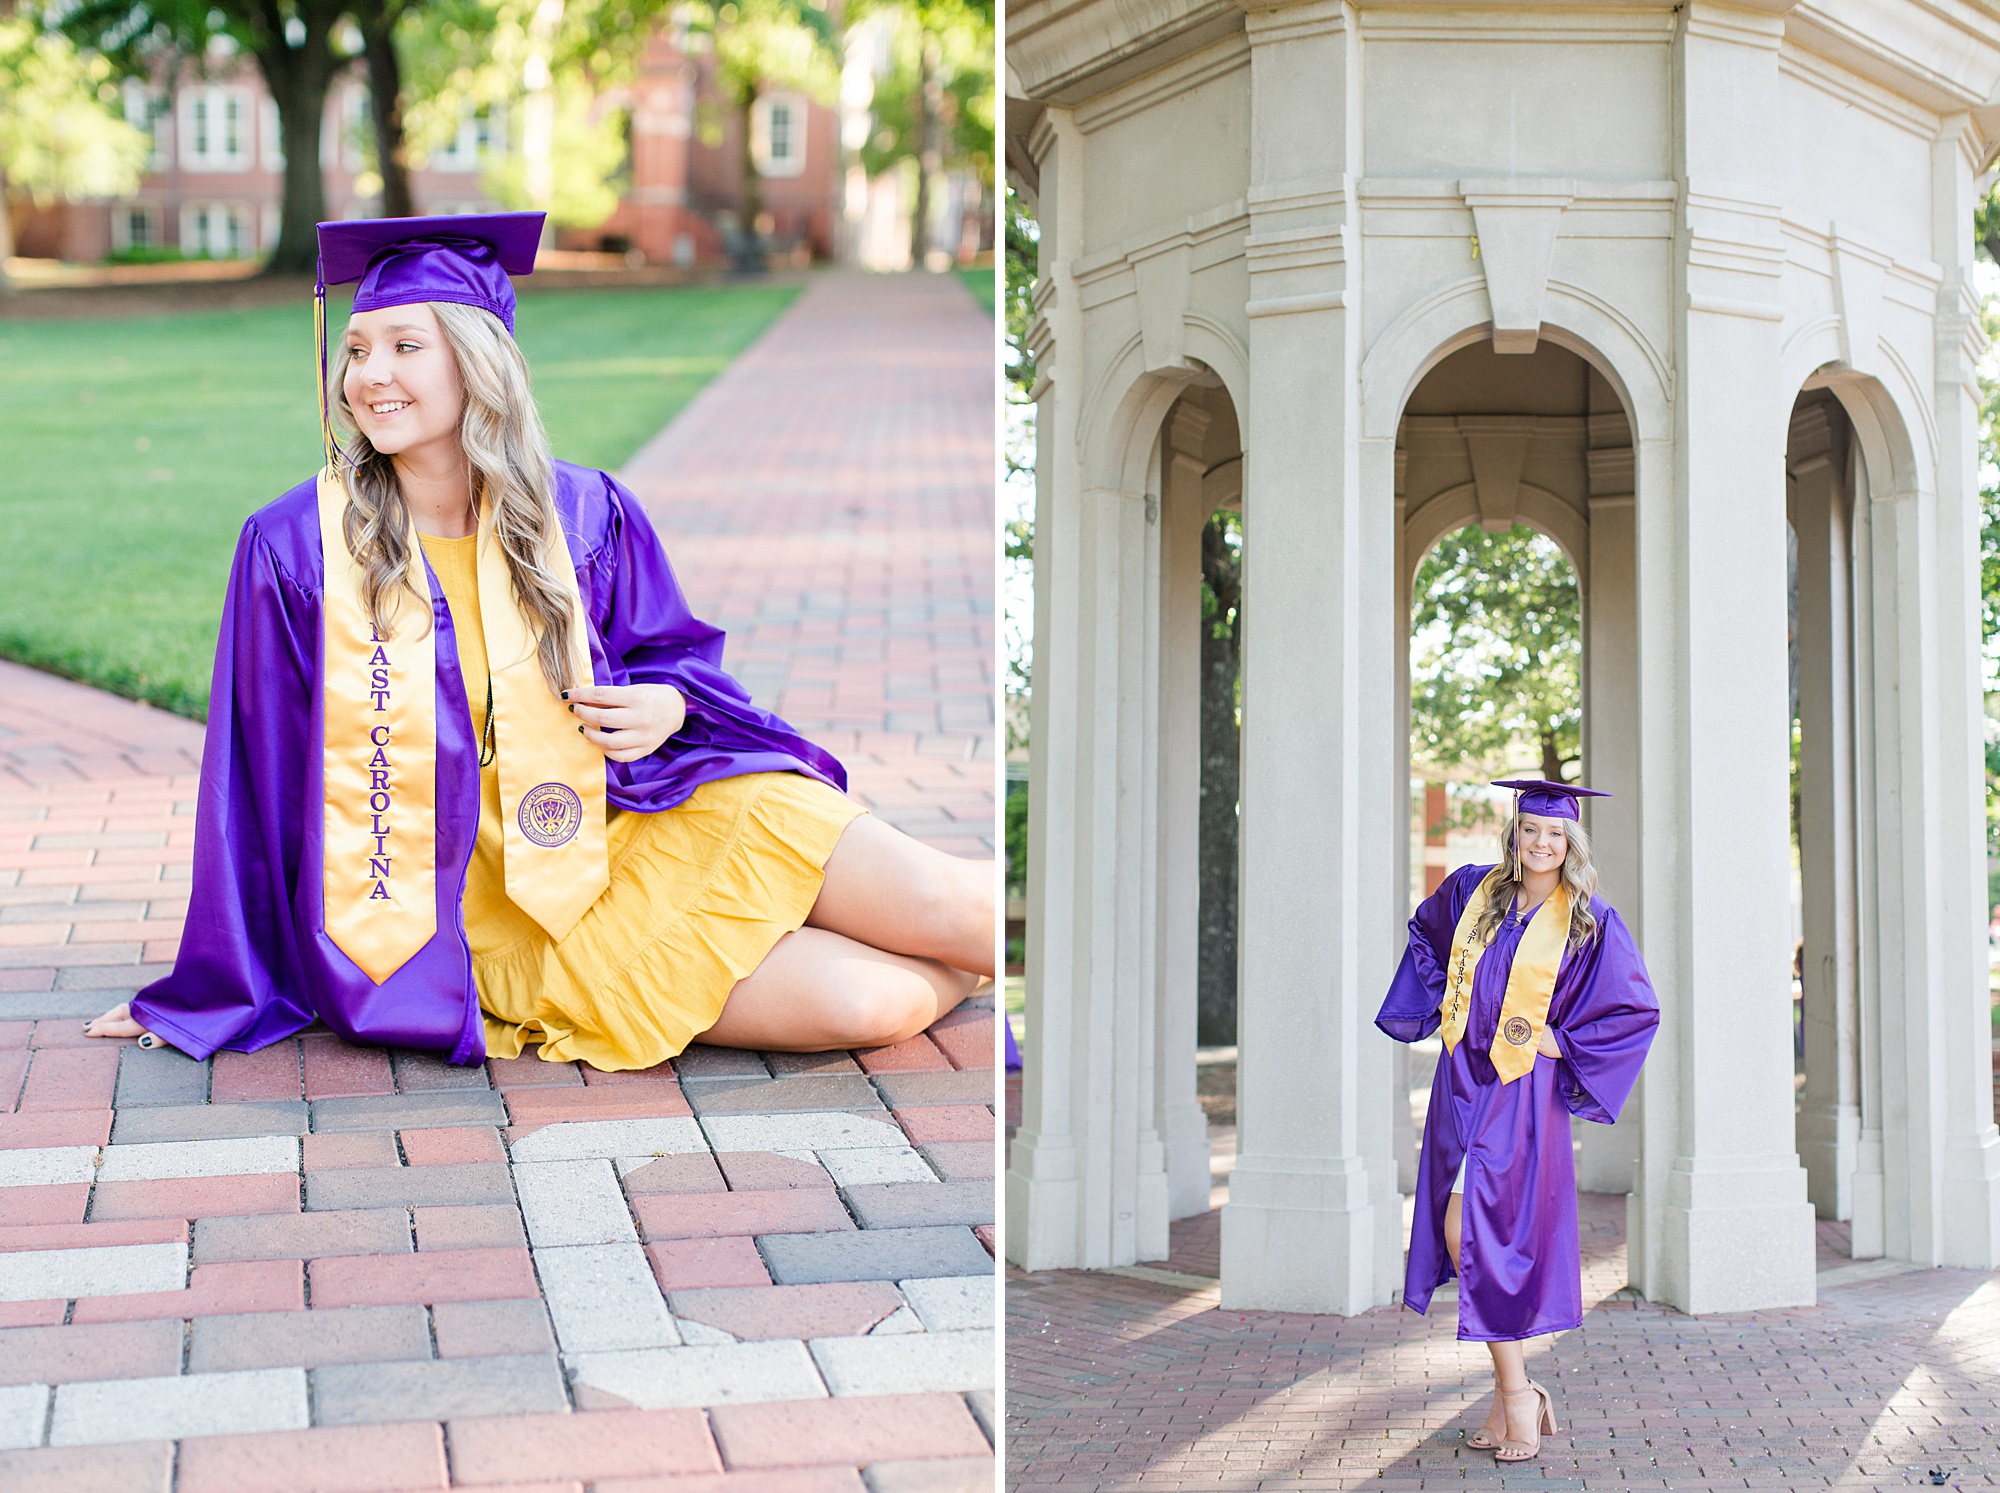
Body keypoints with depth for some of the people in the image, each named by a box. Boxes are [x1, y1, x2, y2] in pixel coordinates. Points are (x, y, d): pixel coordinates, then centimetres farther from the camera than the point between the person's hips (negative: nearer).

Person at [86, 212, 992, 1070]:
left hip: (654, 814, 3)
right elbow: (257, 783, 0)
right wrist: (217, 989, 5)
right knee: (863, 1005, -23)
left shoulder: (582, 514, -1)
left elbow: (676, 650, 15)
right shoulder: (296, 549, -7)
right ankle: (952, 978, 8)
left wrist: (666, 704, -10)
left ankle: (970, 951, 17)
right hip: (519, 911, -3)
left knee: (963, 909, -17)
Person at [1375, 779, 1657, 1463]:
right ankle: (1515, 1392, 16)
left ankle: (1513, 1392, 1)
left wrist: (1562, 1043, -8)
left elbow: (1638, 1009, -2)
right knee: (1464, 1239, 5)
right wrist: (1437, 997, 14)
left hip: (1521, 1095, -5)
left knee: (1469, 1234, -12)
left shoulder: (1591, 922, -5)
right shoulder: (1473, 891, 6)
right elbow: (1427, 930, 27)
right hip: (1462, 1082, 5)